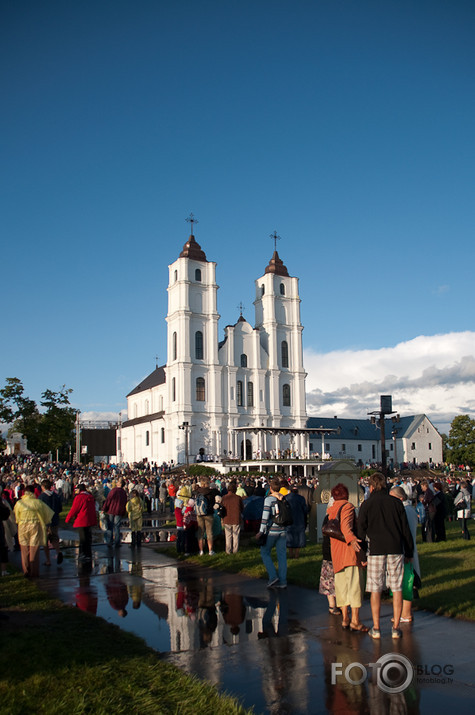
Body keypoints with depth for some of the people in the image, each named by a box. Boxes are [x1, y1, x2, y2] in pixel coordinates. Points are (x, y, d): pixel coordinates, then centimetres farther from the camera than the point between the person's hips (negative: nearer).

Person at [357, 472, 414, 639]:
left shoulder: (367, 504, 0)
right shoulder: (396, 502, 5)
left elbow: (361, 530, 1)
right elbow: (406, 529, 7)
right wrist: (409, 552, 15)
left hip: (376, 550, -2)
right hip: (396, 548, 2)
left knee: (375, 589, 5)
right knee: (397, 588, 8)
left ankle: (376, 628, 8)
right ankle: (396, 627, 10)